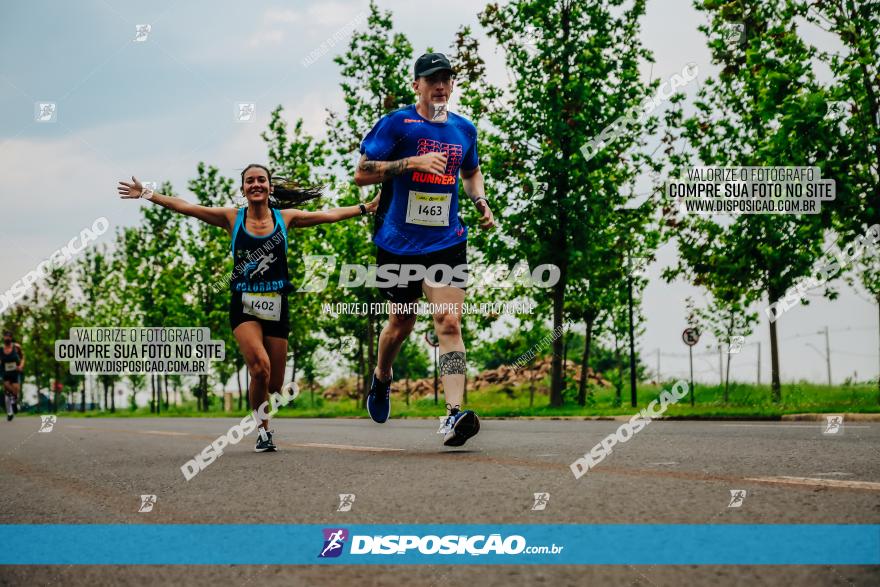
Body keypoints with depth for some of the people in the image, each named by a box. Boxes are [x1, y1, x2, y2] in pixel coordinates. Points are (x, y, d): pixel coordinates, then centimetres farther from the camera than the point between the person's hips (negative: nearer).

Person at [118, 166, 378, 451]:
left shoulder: (285, 217, 6)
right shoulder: (233, 218, 3)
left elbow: (331, 215, 12)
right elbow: (184, 207, 3)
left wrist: (366, 207, 12)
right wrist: (147, 194, 0)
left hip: (276, 306, 2)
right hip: (244, 306, -2)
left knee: (274, 384, 3)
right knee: (260, 367, -24)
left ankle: (262, 420, 37)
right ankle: (263, 430, -3)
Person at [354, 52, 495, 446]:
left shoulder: (464, 129, 9)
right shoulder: (396, 123, -5)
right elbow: (361, 174, -9)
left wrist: (481, 203, 8)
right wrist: (412, 162, -19)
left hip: (446, 242, 2)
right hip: (399, 242, -2)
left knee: (449, 322, -14)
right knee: (402, 322, 13)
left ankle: (455, 414, -22)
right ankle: (381, 378, 45)